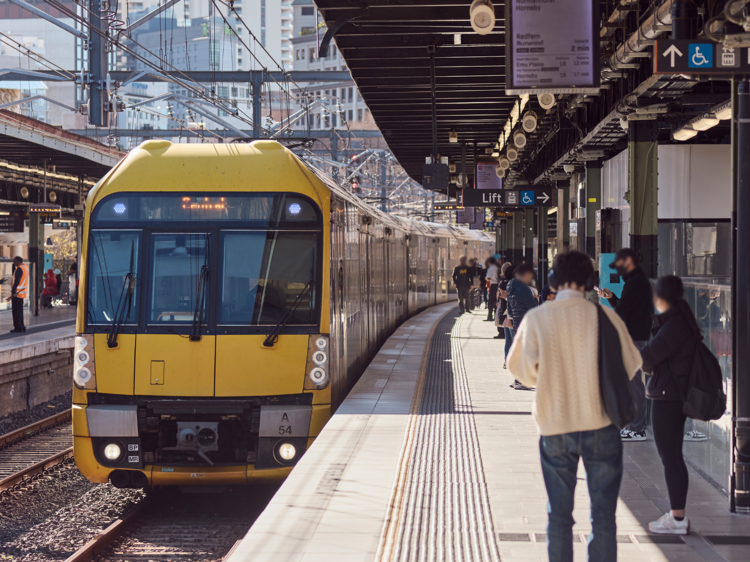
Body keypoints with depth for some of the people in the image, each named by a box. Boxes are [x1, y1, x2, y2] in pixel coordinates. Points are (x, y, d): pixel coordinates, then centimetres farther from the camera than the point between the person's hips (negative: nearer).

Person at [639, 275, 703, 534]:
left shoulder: (673, 326, -19)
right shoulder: (682, 321, 12)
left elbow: (646, 358, -16)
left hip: (667, 397, -10)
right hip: (676, 395, 10)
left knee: (670, 457, -5)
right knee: (672, 456, 16)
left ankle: (677, 518, -2)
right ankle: (678, 514, 23)